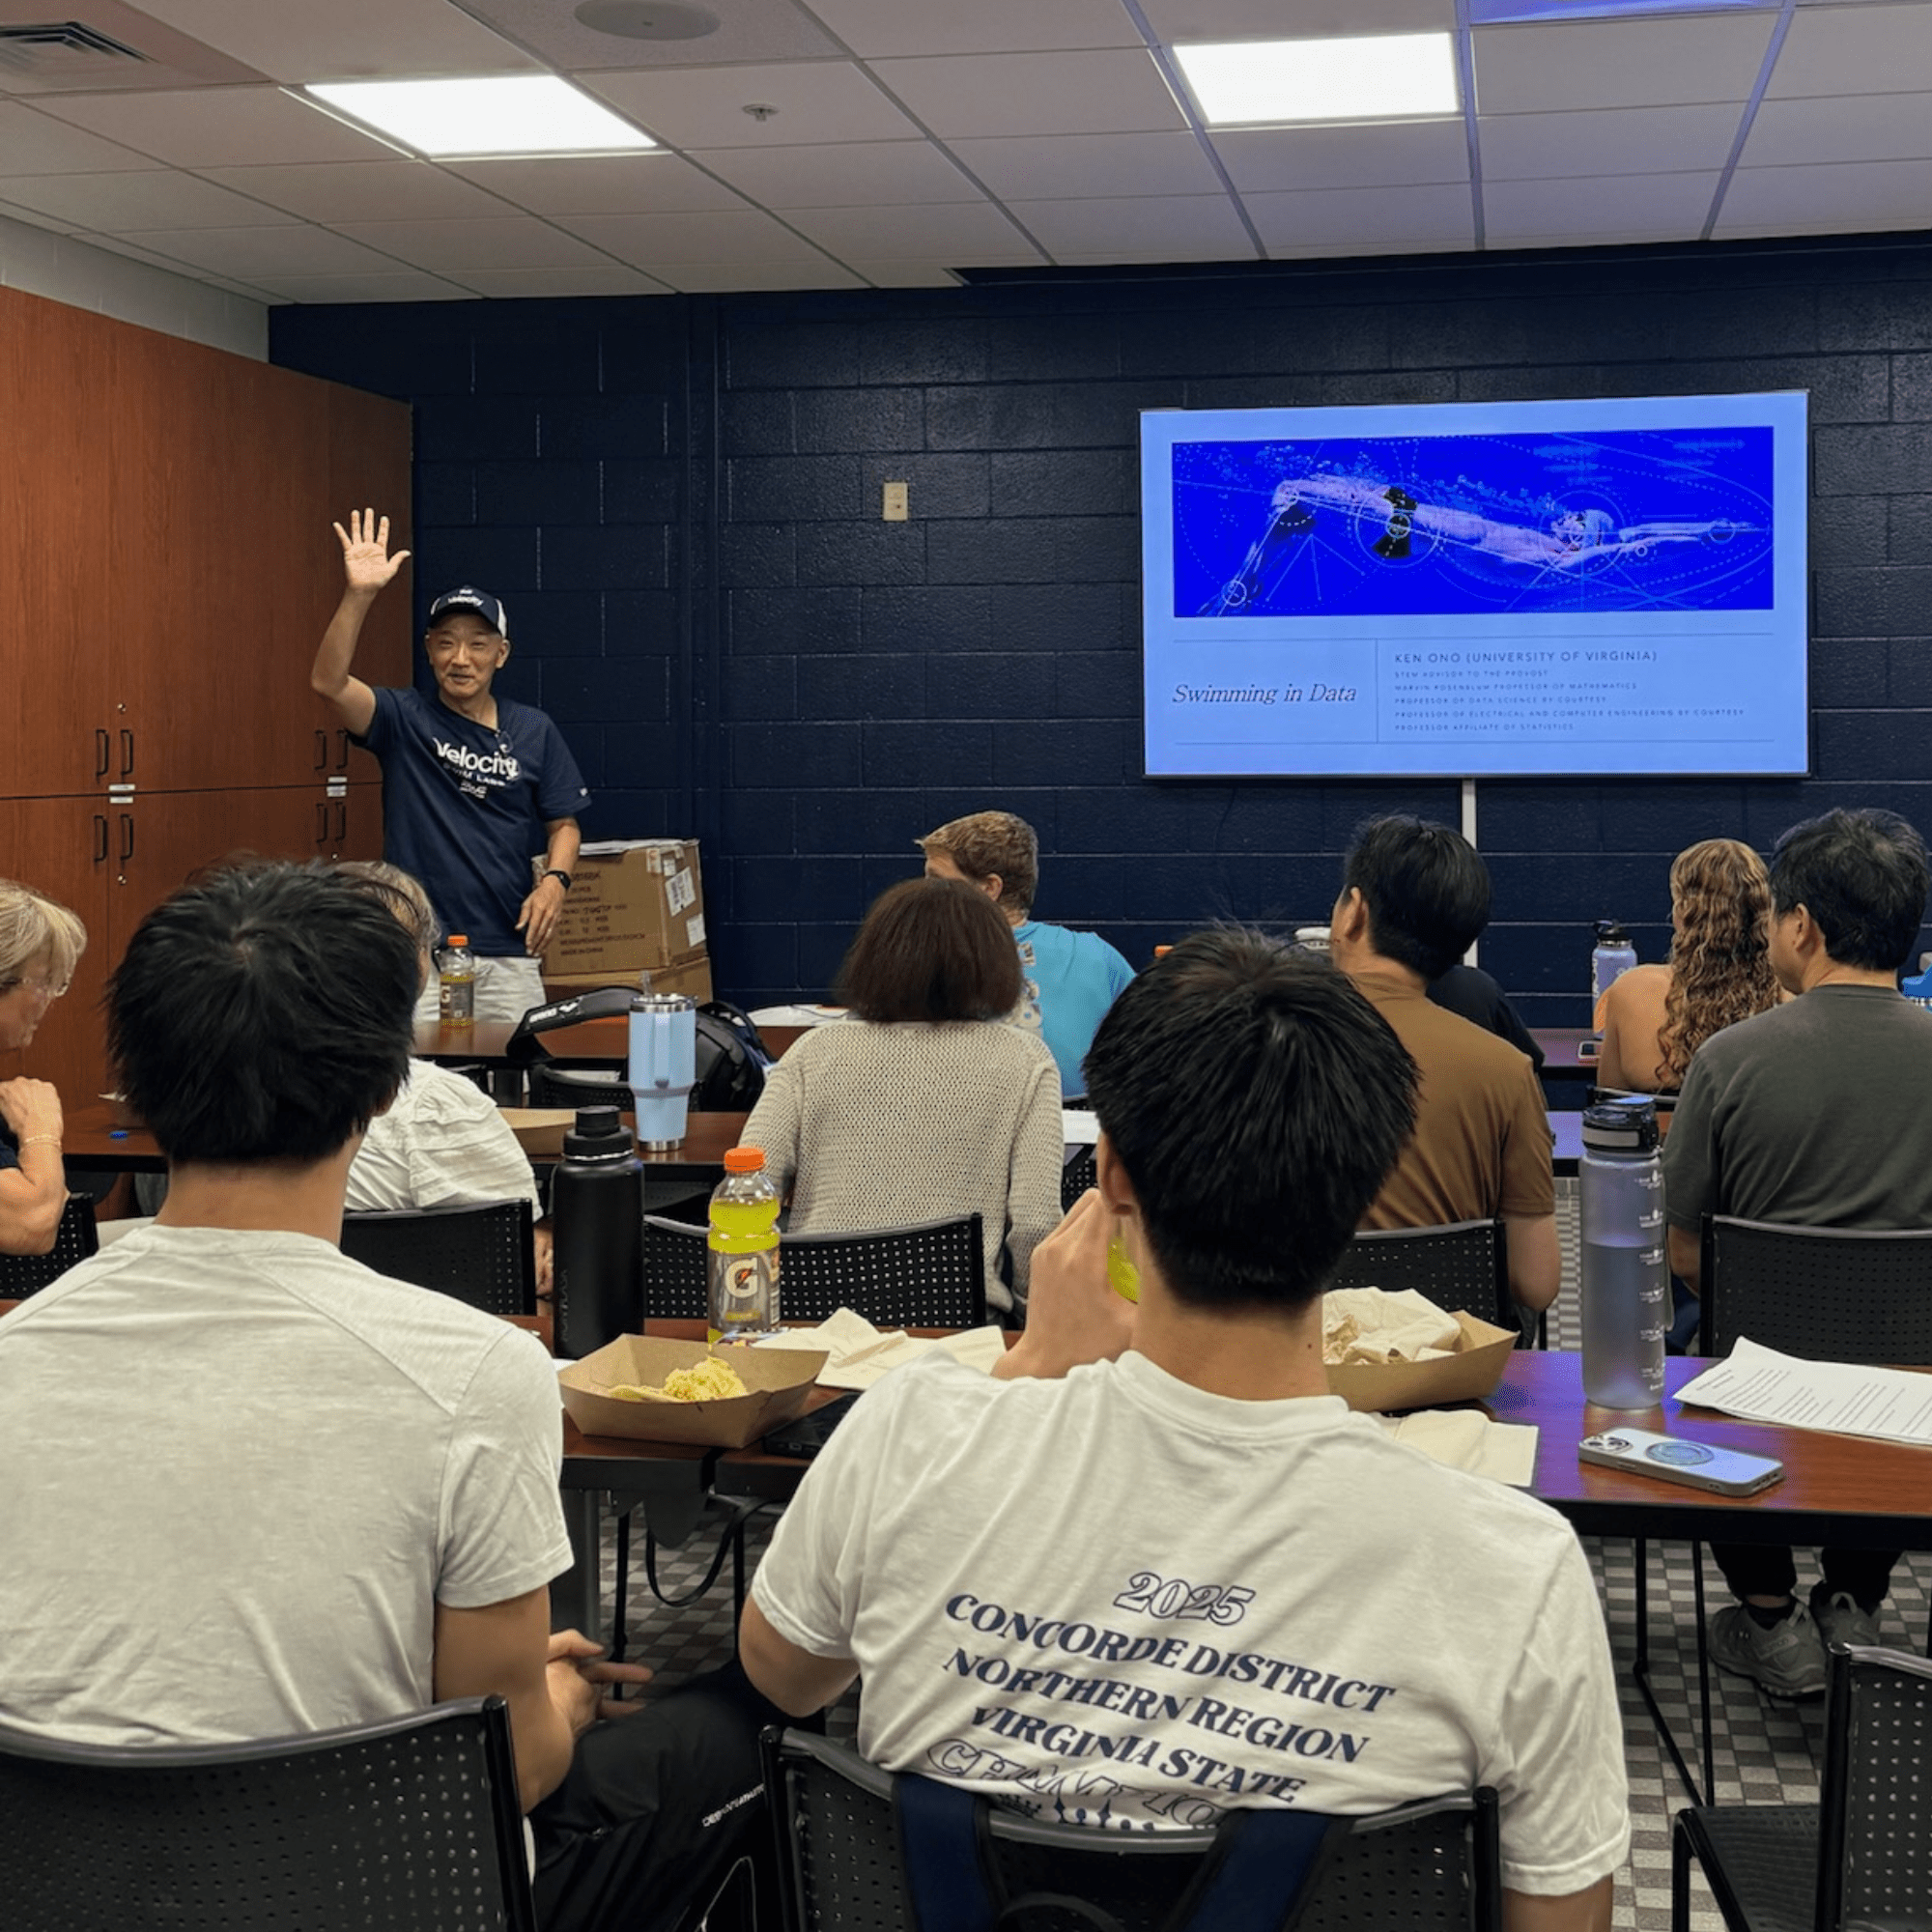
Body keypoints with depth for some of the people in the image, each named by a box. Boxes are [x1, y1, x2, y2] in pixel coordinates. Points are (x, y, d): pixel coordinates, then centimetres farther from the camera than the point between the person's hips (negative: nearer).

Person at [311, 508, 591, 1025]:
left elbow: (563, 824, 12)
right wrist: (358, 594, -26)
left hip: (507, 955, 2)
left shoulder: (533, 731, 8)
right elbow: (328, 681, -14)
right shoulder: (404, 720, 3)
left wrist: (555, 880, -8)